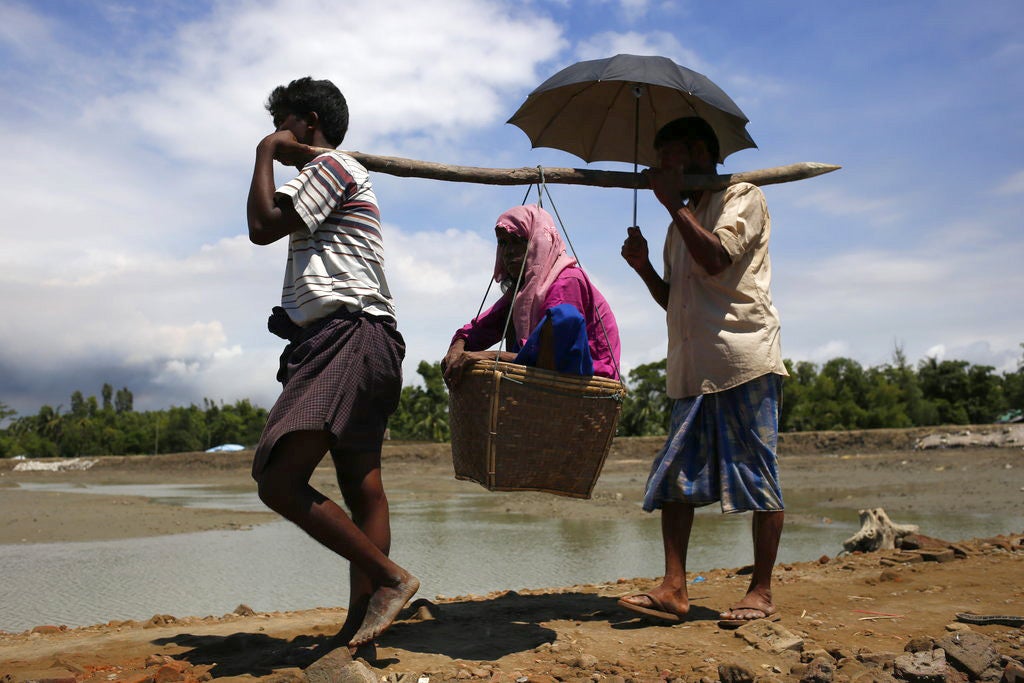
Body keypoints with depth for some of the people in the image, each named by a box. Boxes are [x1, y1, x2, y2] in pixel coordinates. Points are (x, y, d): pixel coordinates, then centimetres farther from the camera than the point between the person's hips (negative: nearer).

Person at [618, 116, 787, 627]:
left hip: (744, 360, -7)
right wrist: (643, 267, 9)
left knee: (757, 475, -2)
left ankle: (761, 591, 7)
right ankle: (673, 589, 4)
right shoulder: (681, 223, 25)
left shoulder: (743, 197, 2)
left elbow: (715, 259, -17)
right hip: (691, 369, 8)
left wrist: (673, 202, -9)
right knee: (676, 476, 1)